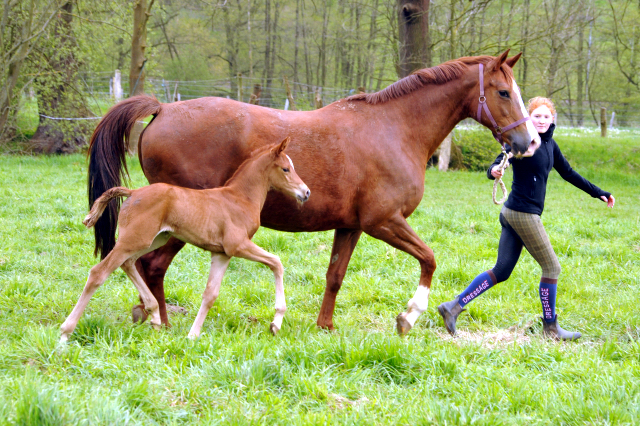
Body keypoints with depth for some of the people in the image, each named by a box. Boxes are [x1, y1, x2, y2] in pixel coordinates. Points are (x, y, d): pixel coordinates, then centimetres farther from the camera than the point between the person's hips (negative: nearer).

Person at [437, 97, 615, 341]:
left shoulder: (549, 144, 12)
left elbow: (568, 173, 22)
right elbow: (499, 163, -23)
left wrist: (598, 193, 25)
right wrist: (494, 171, -47)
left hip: (514, 214, 9)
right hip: (523, 213, -9)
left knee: (501, 271, 8)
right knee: (552, 268, 2)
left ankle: (454, 307, 9)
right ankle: (550, 328, 14)